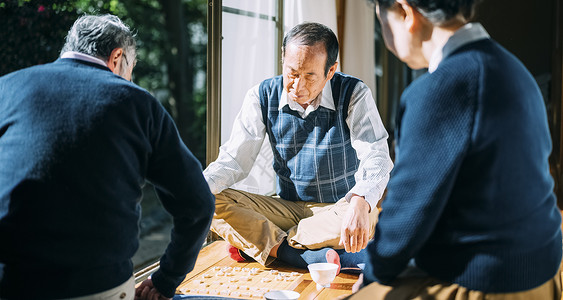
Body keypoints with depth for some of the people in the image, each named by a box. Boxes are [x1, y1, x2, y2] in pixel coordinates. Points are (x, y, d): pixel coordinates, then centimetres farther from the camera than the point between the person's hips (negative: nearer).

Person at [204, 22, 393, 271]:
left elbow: (376, 157, -24)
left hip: (340, 207, -2)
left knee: (367, 219, -39)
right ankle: (313, 257, -33)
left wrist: (360, 203, -47)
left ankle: (255, 245, -23)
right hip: (288, 208, 3)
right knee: (214, 202, -21)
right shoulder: (262, 96, -4)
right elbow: (234, 159, -4)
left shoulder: (354, 95, -13)